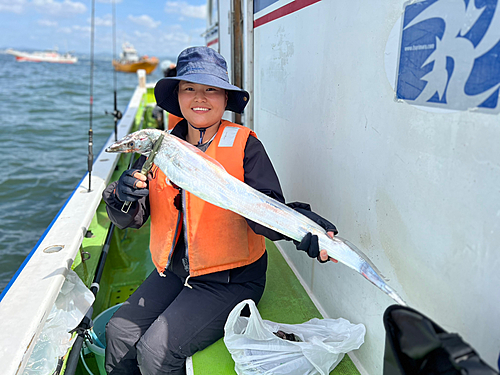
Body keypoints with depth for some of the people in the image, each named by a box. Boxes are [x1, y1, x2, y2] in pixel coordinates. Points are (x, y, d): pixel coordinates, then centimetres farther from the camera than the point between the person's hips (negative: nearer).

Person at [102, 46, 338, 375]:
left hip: (230, 279, -5)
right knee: (120, 332, -1)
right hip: (174, 271, 5)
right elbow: (131, 219, -2)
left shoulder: (243, 145, -12)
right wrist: (123, 197, -25)